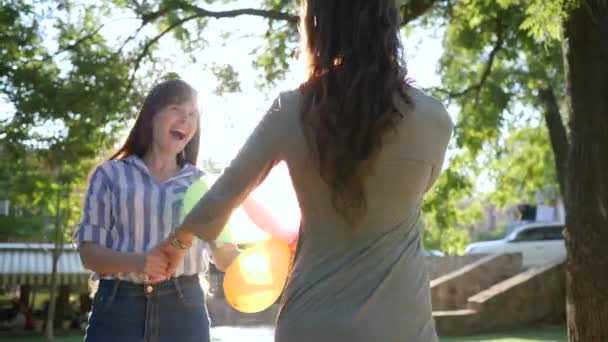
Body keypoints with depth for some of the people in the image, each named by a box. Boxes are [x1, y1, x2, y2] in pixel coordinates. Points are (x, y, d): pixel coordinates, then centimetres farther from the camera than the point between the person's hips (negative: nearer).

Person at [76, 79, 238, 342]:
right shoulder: (111, 174, 8)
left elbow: (225, 260, 13)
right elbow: (90, 252, 0)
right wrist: (138, 262, -20)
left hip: (183, 308, 2)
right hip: (118, 307, -1)